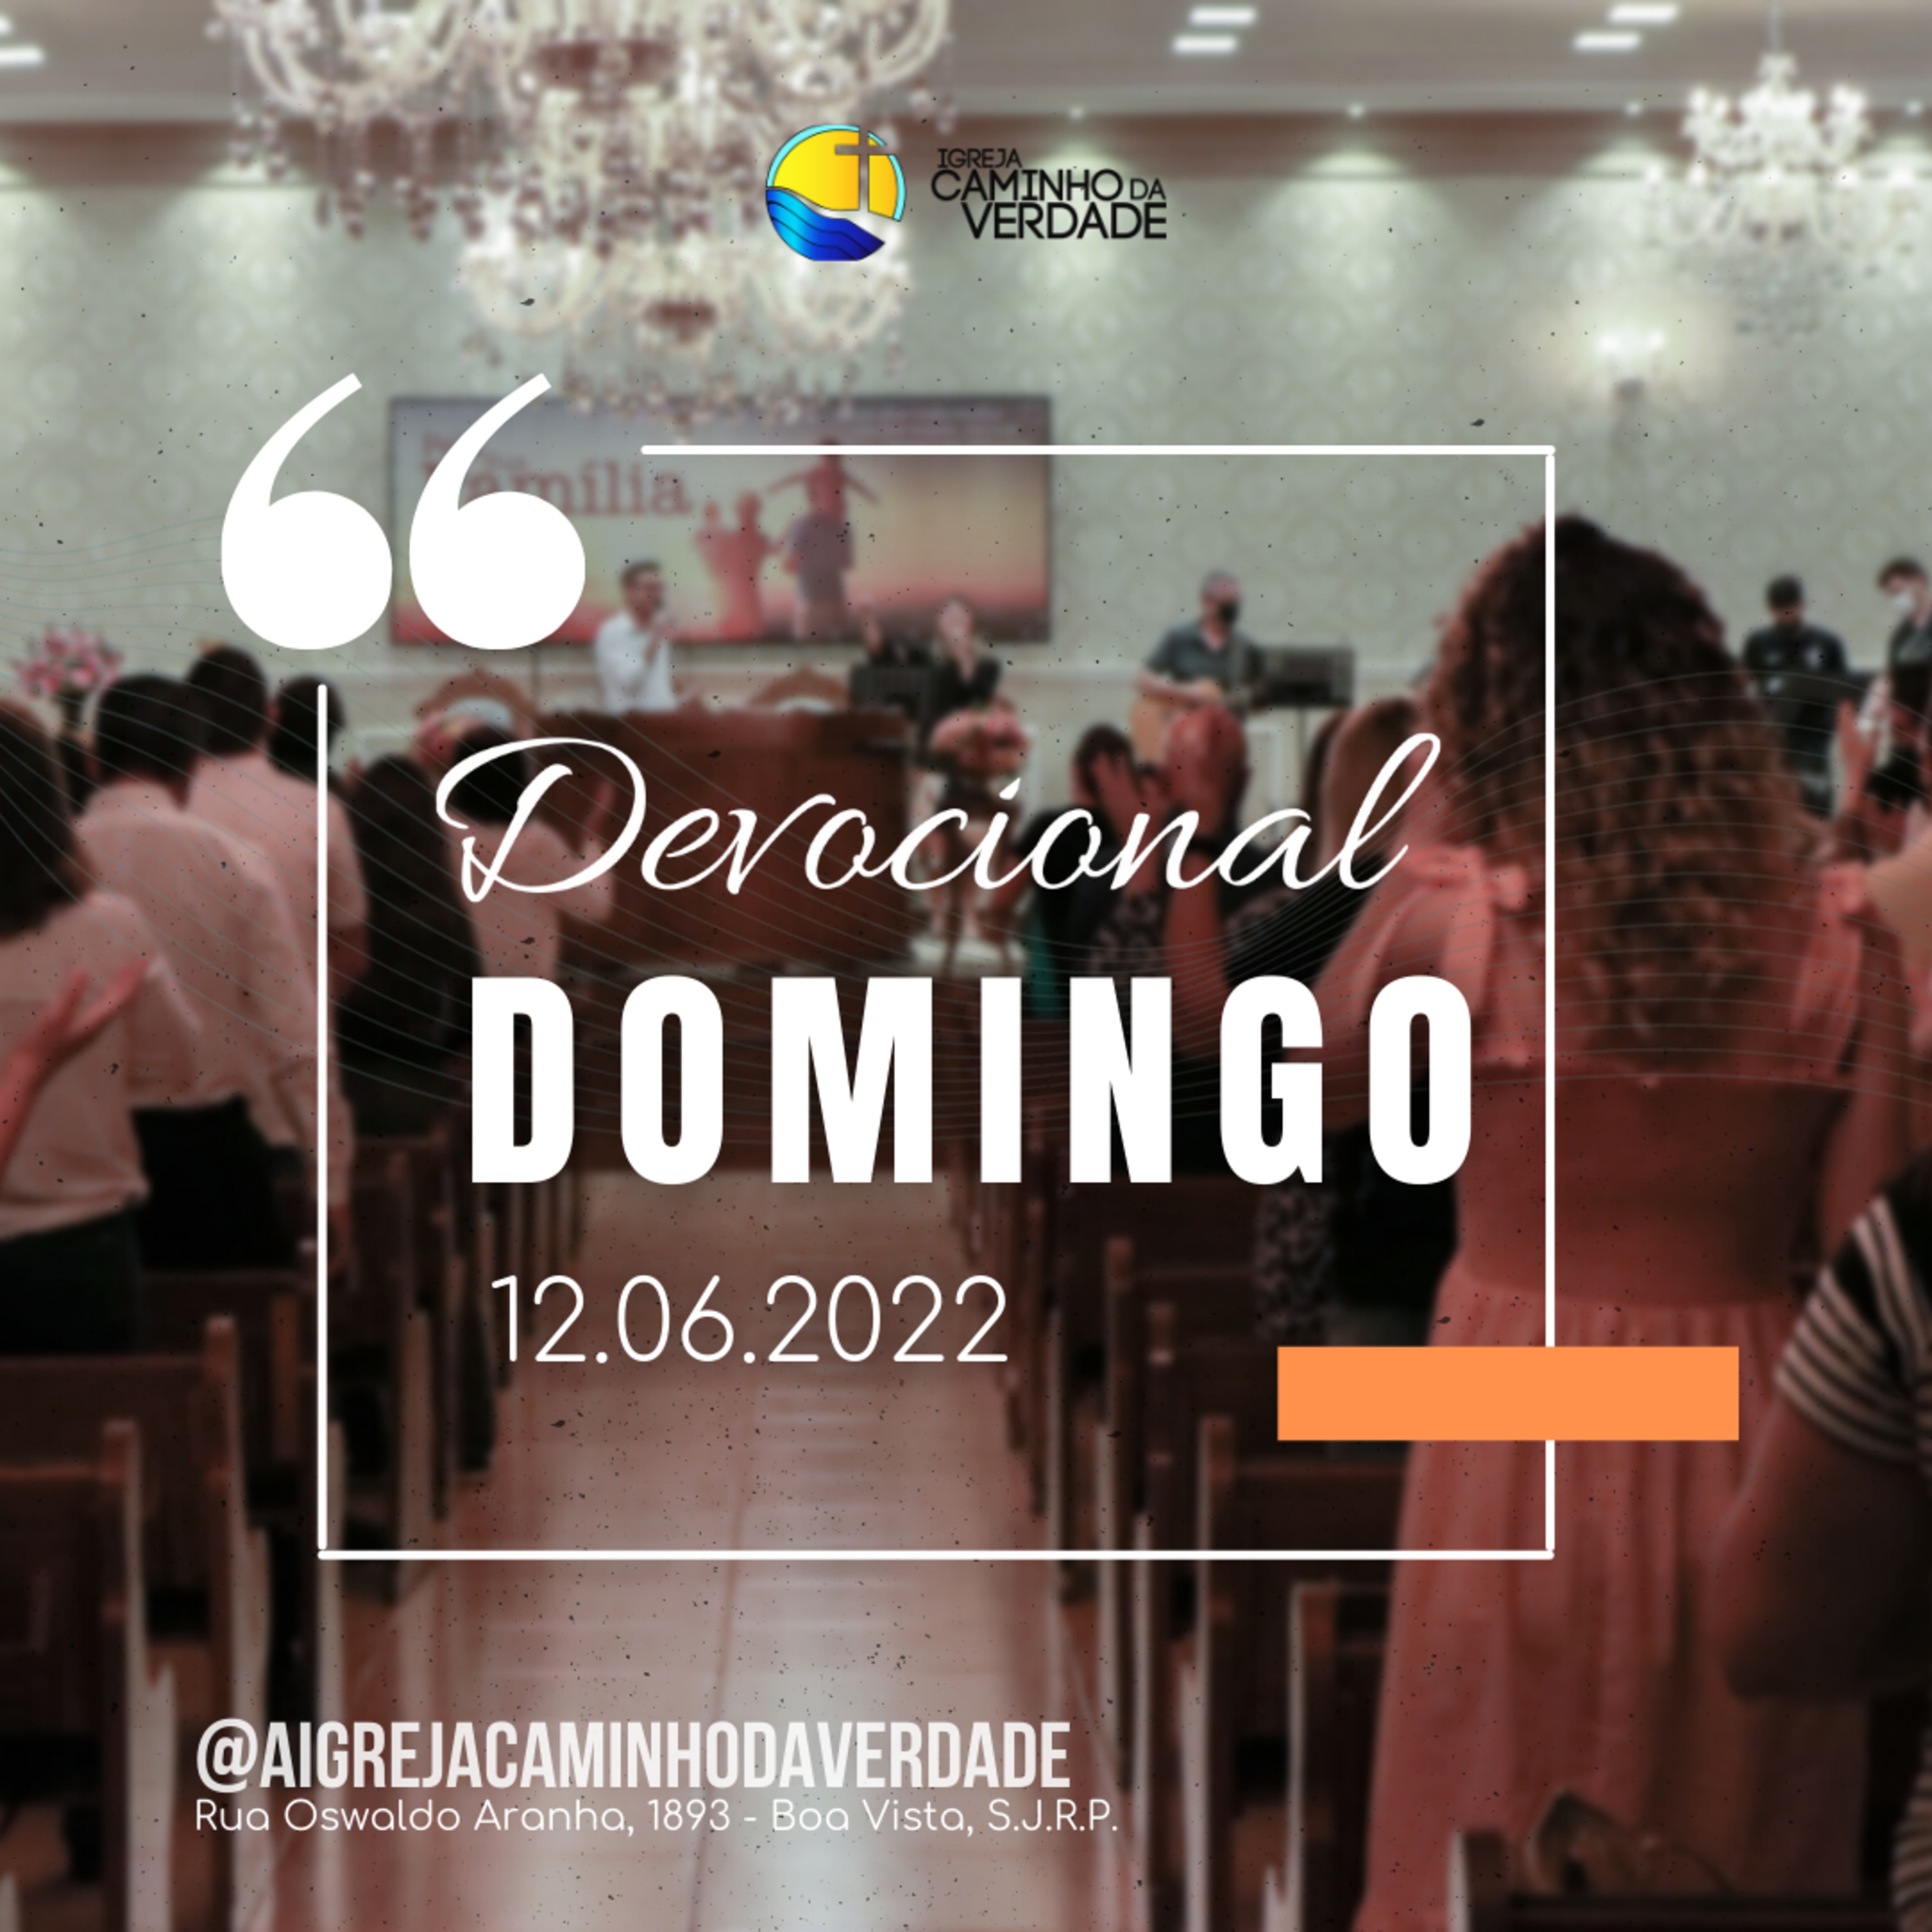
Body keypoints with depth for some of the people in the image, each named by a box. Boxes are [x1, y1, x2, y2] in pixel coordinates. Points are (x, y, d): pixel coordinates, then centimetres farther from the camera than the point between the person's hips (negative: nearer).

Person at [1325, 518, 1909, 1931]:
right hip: (1749, 1440, 2)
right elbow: (1860, 1236, -3)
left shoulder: (1450, 909, -10)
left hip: (1520, 1439, -2)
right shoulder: (1836, 937, -4)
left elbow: (1310, 1086, 7)